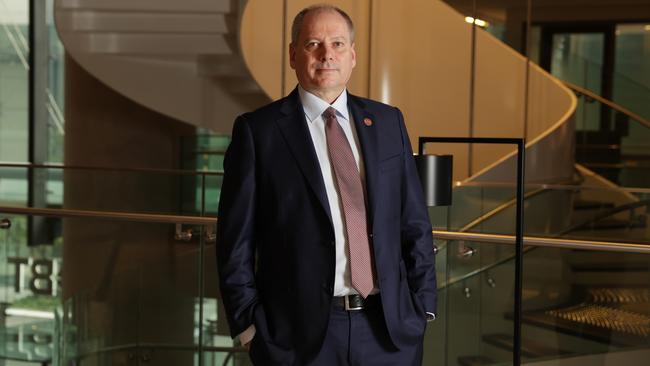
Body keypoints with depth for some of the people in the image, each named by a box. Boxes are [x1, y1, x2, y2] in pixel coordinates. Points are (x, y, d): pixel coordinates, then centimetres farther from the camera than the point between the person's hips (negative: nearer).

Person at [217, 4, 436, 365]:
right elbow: (237, 240, -3)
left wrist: (422, 307, 4)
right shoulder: (258, 131, -3)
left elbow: (414, 223, 9)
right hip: (300, 333, -3)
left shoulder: (388, 121, 8)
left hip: (389, 327, 3)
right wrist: (250, 325, -6)